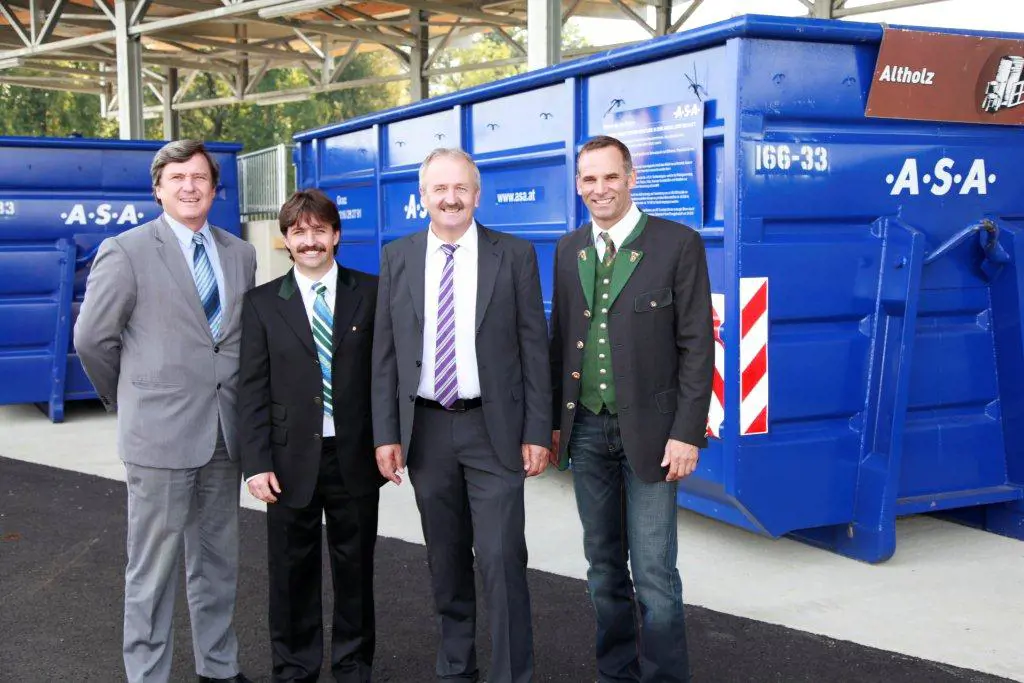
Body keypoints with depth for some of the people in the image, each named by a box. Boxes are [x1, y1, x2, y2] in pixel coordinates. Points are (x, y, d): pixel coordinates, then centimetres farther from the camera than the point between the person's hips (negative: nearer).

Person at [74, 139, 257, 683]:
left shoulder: (241, 255, 9)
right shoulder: (126, 252, -6)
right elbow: (92, 338, -2)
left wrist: (240, 405, 8)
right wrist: (129, 401, 5)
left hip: (225, 433, 5)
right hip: (161, 433, -5)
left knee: (217, 561, 16)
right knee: (153, 567, 4)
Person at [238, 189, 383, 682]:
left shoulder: (370, 293, 2)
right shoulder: (262, 303, 3)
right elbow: (252, 389, 0)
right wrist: (257, 463, -7)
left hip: (355, 456, 0)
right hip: (291, 459, 0)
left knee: (355, 567, 11)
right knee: (292, 570, 9)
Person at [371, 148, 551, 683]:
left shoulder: (514, 255, -1)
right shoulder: (397, 257, 5)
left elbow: (533, 348, -2)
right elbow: (384, 353, 5)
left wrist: (537, 432, -6)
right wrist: (386, 433, 0)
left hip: (494, 428, -2)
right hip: (426, 428, 3)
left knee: (501, 561, -5)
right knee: (446, 560, 13)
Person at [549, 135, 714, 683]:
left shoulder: (678, 244, -7)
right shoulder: (568, 250, 9)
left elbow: (696, 345, -8)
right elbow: (558, 339, 13)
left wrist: (686, 432, -13)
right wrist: (553, 421, 9)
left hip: (649, 431, -5)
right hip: (586, 431, 5)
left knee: (653, 573, -2)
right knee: (604, 566, 14)